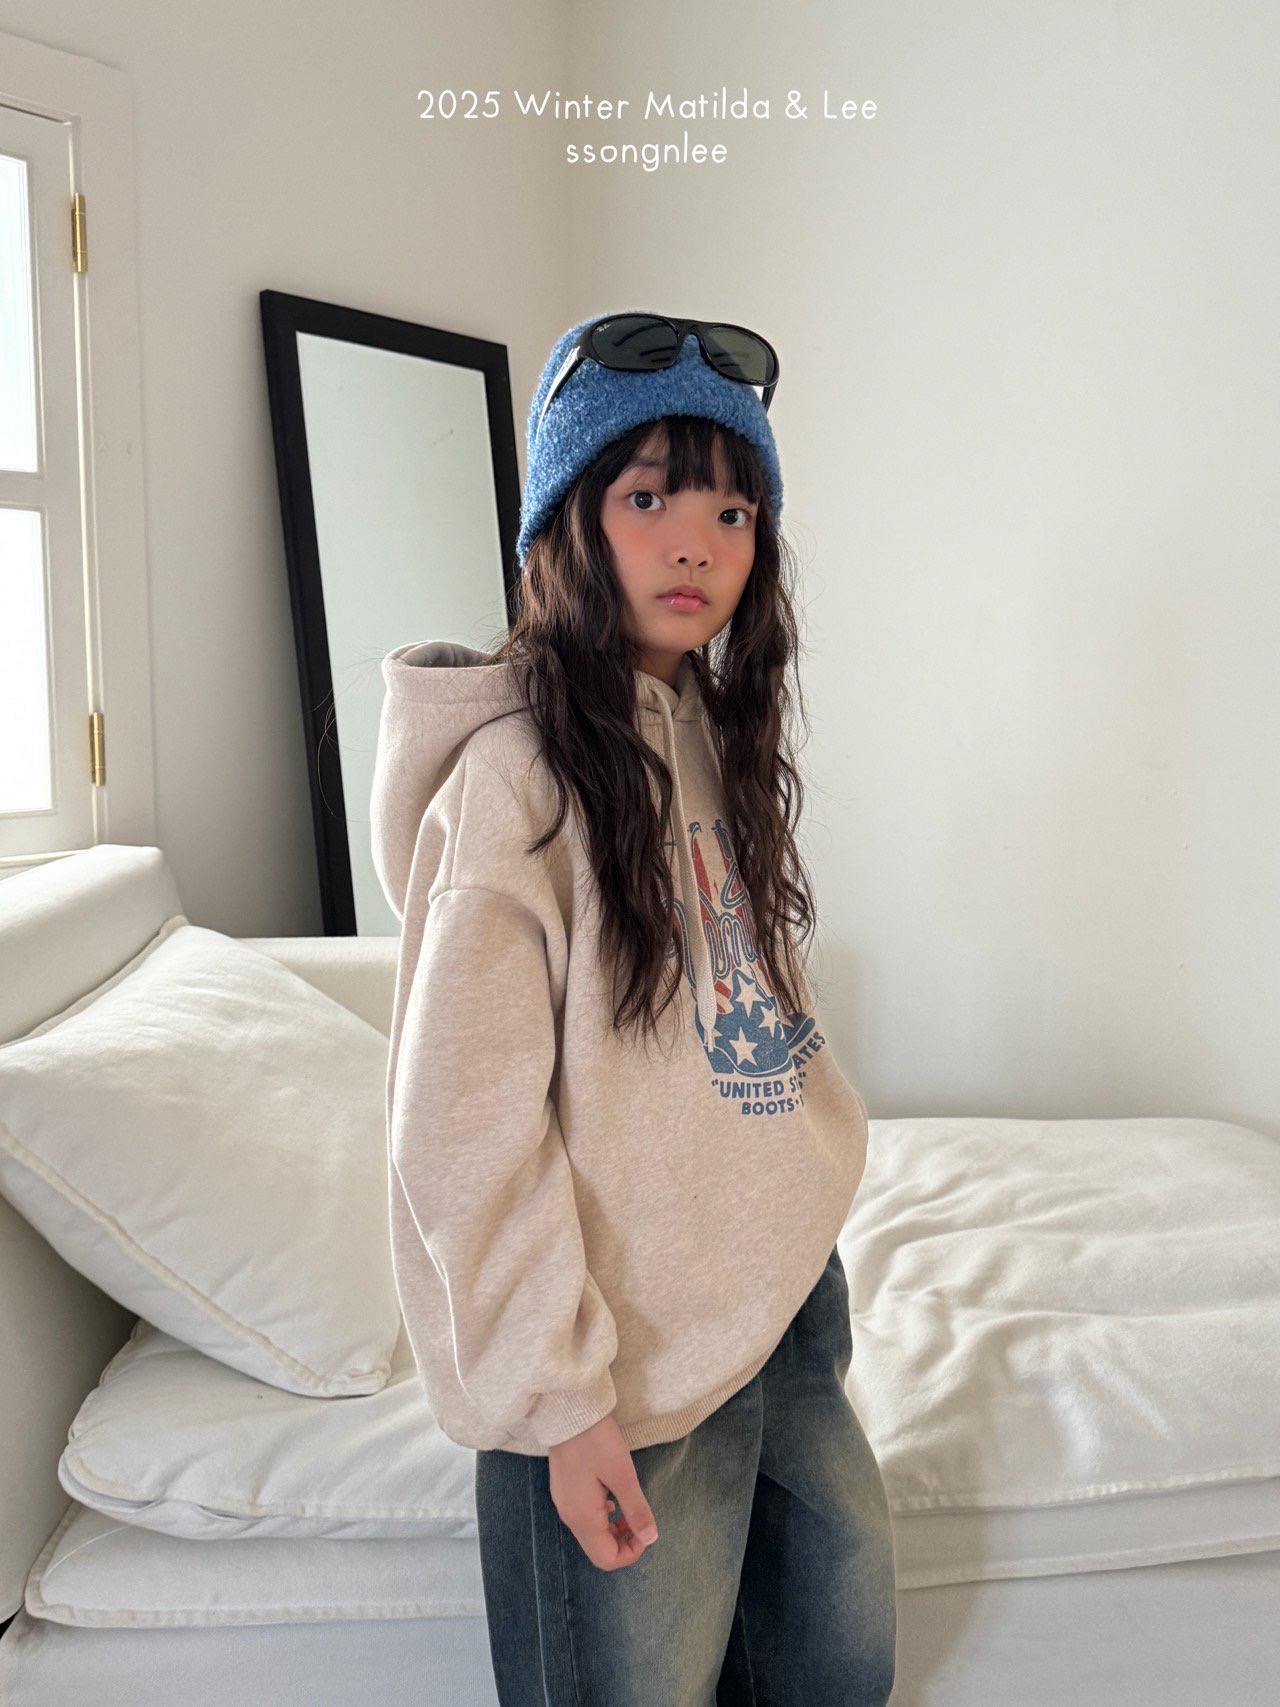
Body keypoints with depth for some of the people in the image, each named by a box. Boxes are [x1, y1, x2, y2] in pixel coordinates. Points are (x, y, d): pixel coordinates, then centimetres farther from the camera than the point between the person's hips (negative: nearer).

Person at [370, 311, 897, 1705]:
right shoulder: (514, 776, -20)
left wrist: (818, 1170, 9)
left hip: (783, 1296, 8)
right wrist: (560, 1397, -16)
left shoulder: (718, 738, 6)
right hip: (632, 1359, -7)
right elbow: (467, 1134, -20)